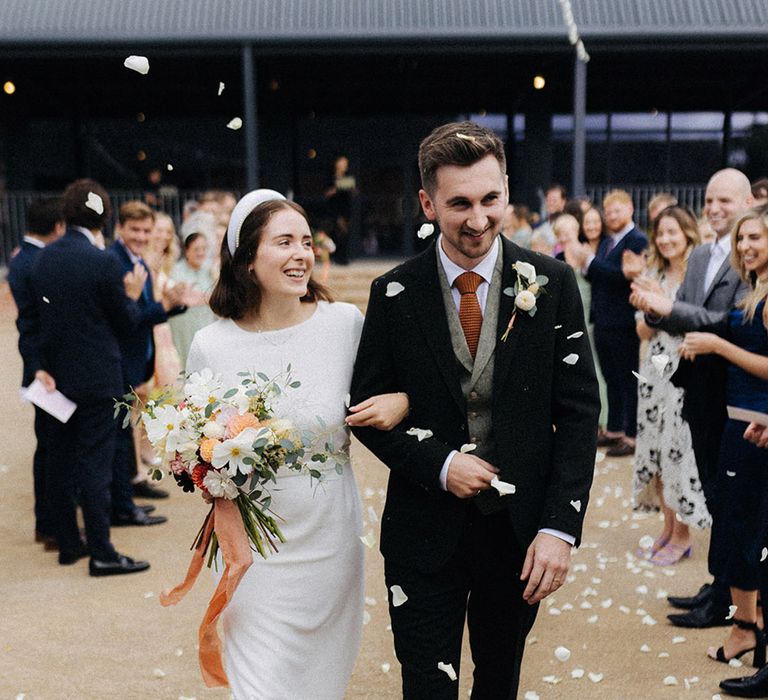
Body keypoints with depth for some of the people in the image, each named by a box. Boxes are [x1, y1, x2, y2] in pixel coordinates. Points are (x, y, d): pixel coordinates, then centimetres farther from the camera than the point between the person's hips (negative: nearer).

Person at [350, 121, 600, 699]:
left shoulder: (552, 284, -6)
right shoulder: (394, 295, -6)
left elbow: (578, 412, -5)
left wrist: (560, 527, -12)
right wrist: (438, 464, -14)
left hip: (521, 531, 1)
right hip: (425, 535, -1)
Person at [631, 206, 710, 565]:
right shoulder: (653, 275, 10)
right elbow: (643, 332, 9)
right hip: (655, 371, 6)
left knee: (679, 451, -1)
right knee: (654, 449, 10)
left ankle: (682, 535, 13)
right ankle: (668, 526, 25)